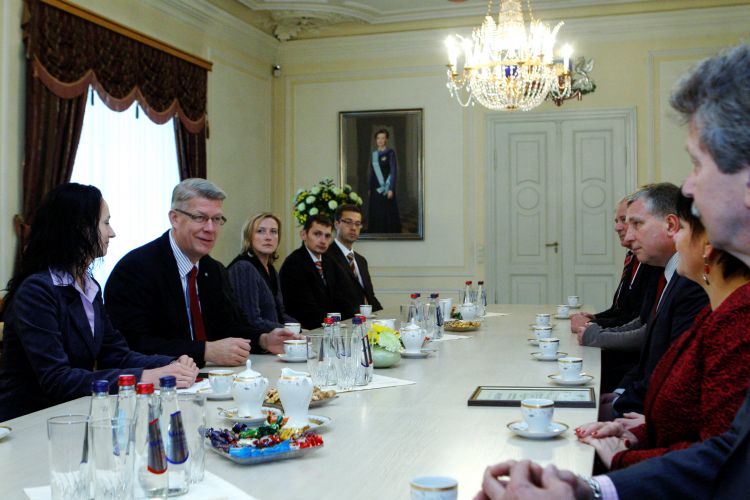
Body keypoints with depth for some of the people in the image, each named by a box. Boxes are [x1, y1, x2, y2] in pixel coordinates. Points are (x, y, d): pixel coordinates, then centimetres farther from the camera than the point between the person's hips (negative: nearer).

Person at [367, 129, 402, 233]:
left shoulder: (390, 153, -5)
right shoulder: (373, 154, 11)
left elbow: (393, 171, -10)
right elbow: (371, 172, 15)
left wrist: (391, 189, -17)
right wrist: (370, 188, 11)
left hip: (386, 188, -6)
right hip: (375, 188, 6)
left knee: (388, 213, -5)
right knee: (375, 214, 6)